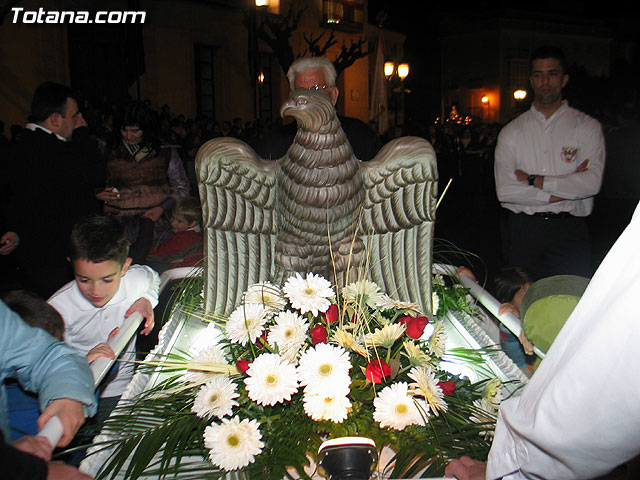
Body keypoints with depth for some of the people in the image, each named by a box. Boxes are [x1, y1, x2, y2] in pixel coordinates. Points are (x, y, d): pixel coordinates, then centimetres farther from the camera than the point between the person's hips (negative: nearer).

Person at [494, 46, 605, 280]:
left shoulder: (587, 126, 4)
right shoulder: (511, 131, 5)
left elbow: (592, 182, -10)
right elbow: (505, 190, -6)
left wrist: (533, 180, -11)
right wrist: (565, 190, -9)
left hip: (569, 232, 0)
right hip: (522, 231, 1)